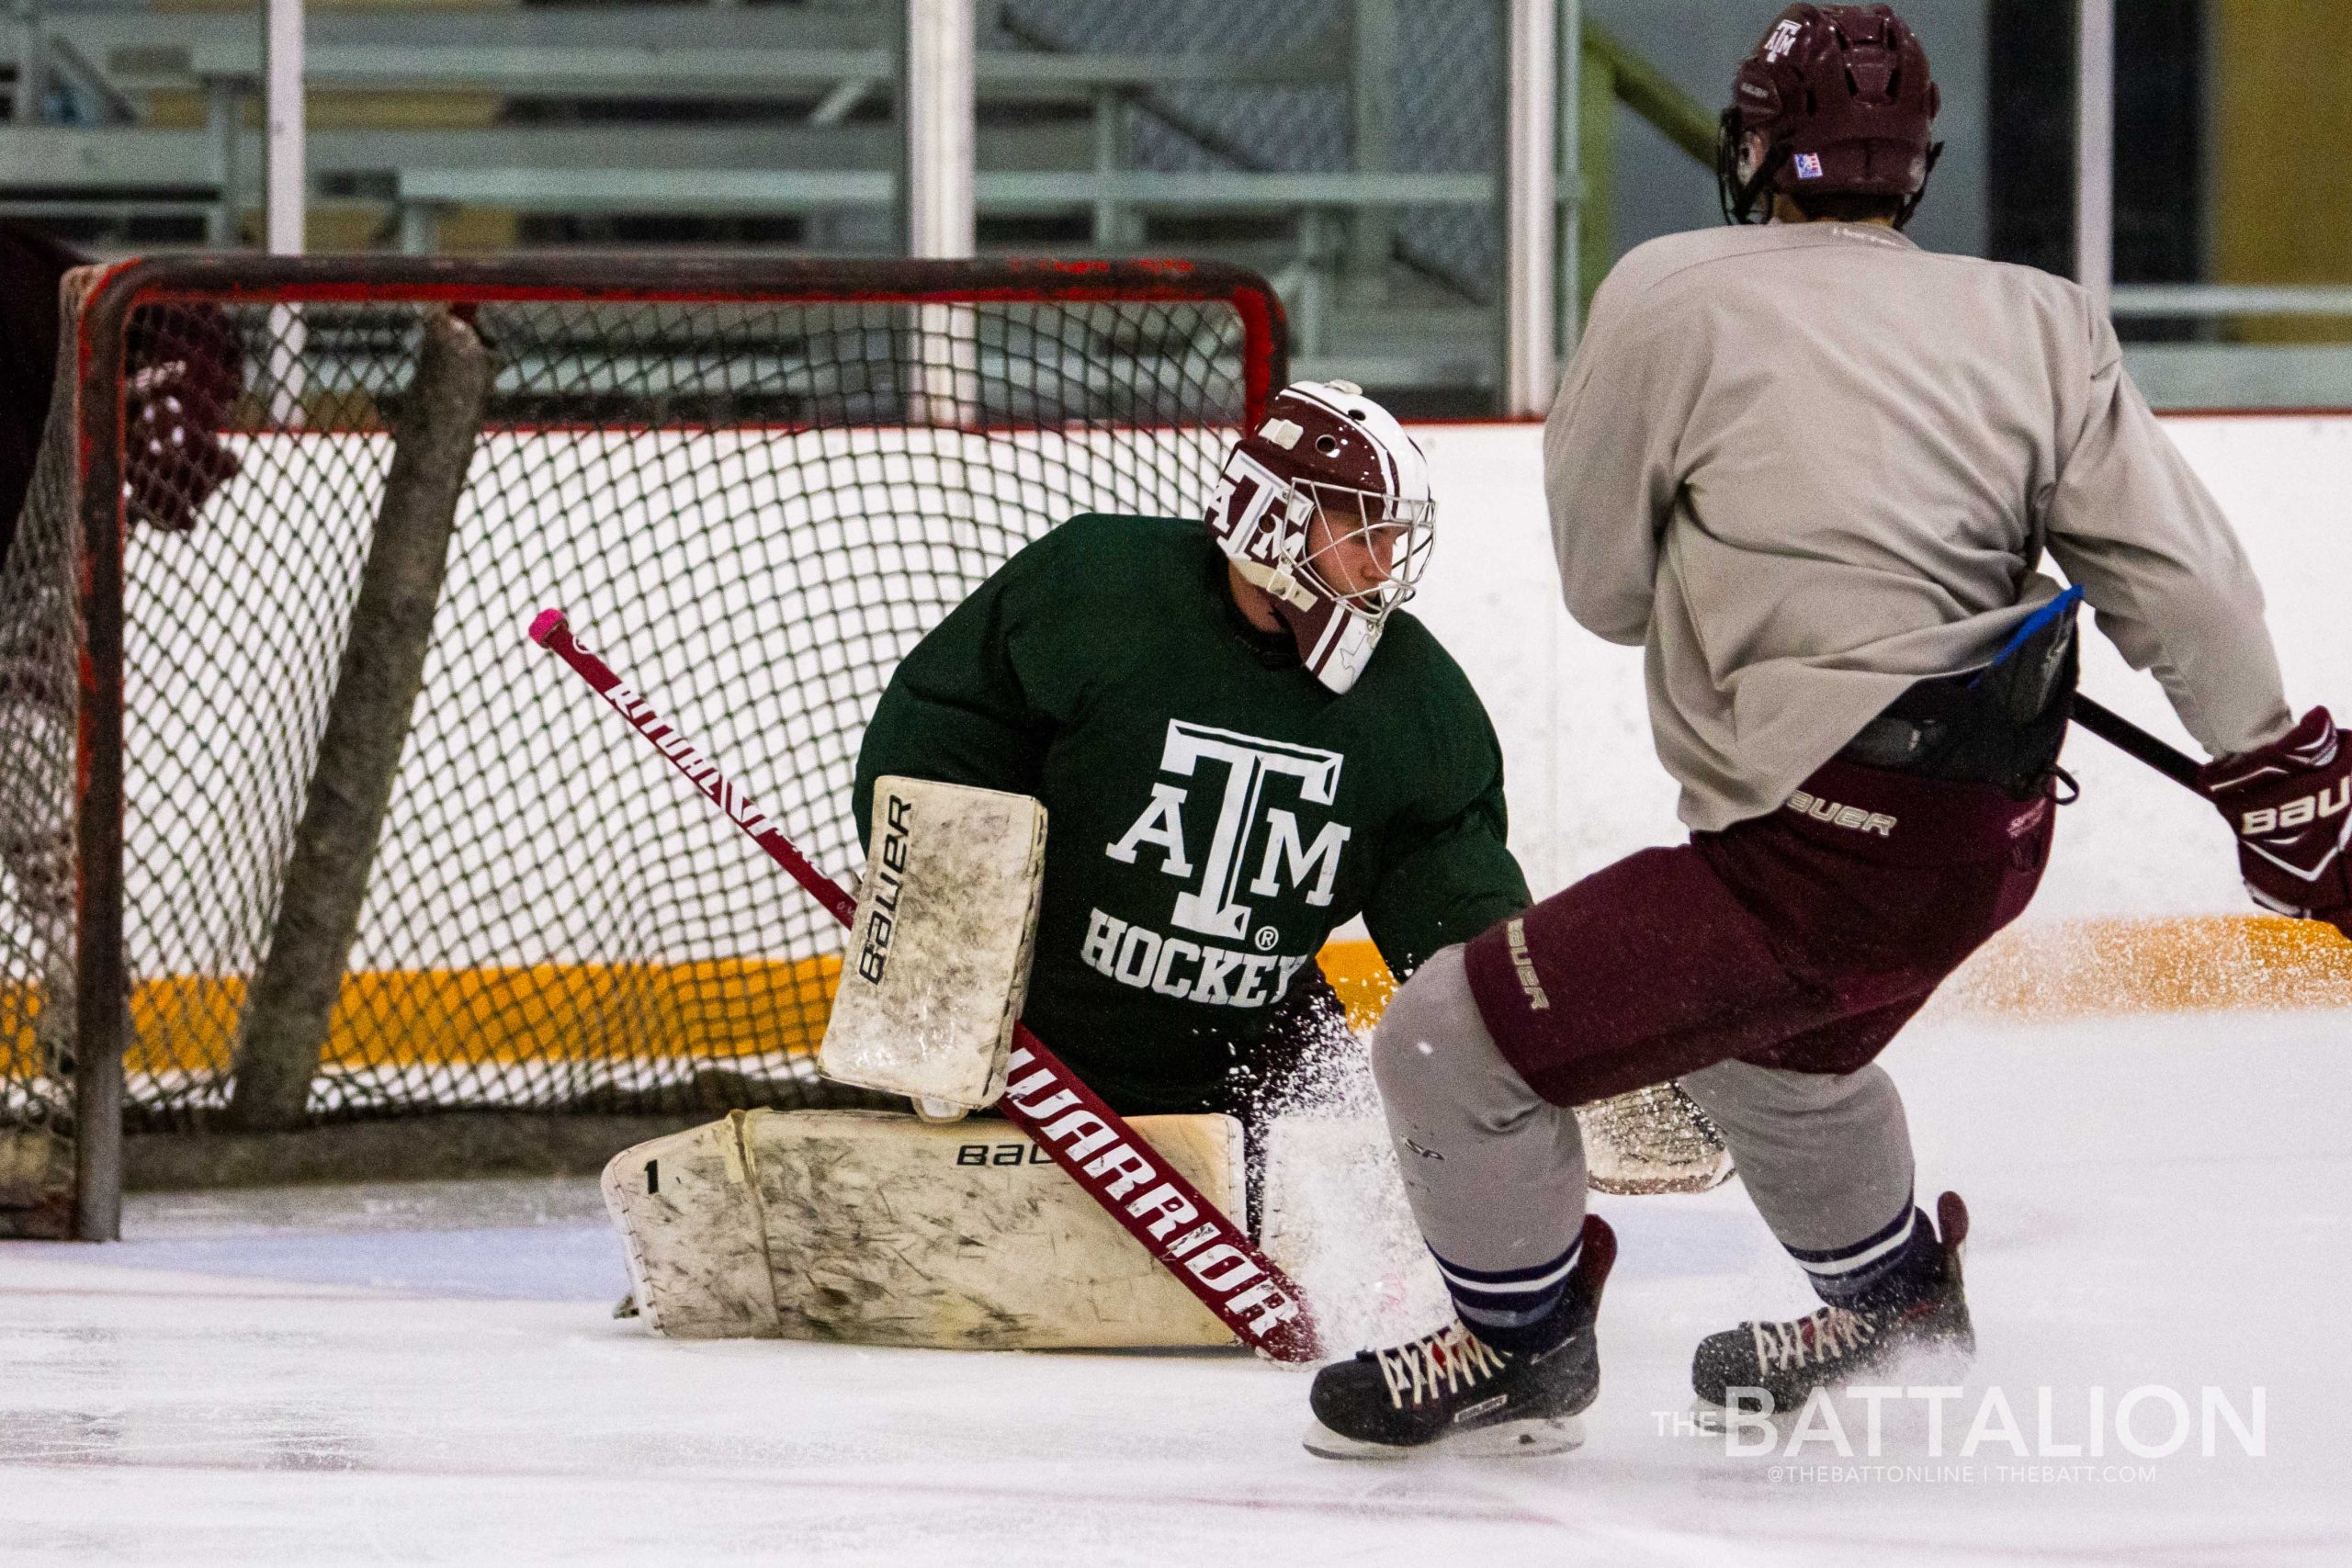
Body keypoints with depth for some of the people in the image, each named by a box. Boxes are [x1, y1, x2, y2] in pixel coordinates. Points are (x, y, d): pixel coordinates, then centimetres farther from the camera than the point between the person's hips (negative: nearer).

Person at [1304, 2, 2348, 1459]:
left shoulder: (1670, 301, -9)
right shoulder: (2037, 320, 1)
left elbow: (1606, 585, 2)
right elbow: (2180, 574, -1)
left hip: (1826, 846, -7)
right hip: (1992, 835, 7)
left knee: (1455, 1045, 5)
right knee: (1761, 1034, 36)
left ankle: (1521, 1348, 25)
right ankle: (1898, 1306, 55)